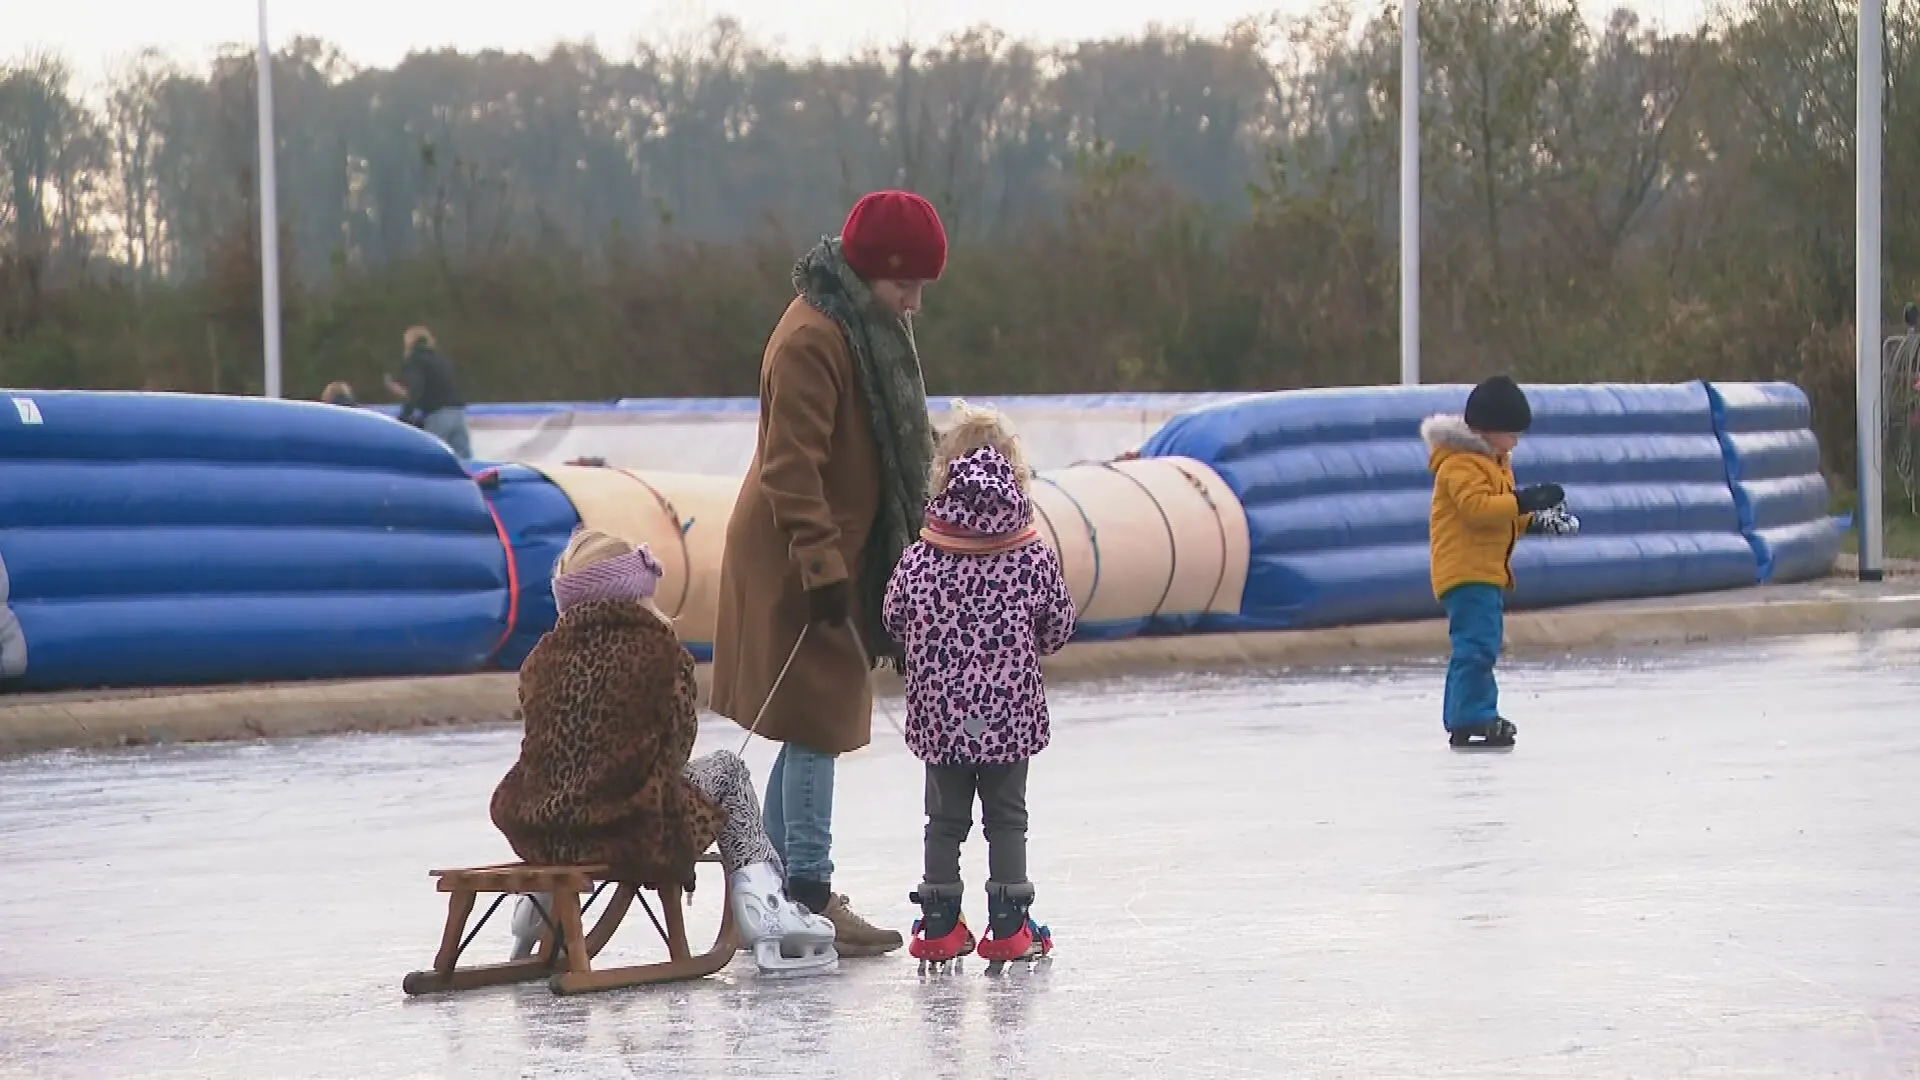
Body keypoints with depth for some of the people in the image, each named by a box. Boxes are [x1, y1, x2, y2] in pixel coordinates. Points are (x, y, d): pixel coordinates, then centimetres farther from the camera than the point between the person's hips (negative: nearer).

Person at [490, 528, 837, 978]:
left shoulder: (543, 657, 8)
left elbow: (549, 748, 13)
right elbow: (678, 741, 0)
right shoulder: (658, 648, -3)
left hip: (540, 834, 5)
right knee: (727, 771, 23)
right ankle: (759, 899, 13)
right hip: (635, 830, -5)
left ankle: (545, 897, 33)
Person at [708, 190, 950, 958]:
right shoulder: (812, 339, -20)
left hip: (837, 553, 10)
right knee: (818, 724, -7)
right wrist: (822, 565, -26)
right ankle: (810, 896, -4)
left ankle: (778, 885, 21)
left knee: (814, 728, 14)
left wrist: (869, 561, 24)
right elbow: (791, 468, -24)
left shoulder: (869, 325, 11)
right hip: (798, 559, -10)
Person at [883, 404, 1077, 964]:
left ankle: (940, 924, 13)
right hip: (1012, 712, -1)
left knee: (945, 817, 12)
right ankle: (1009, 926, 9)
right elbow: (1058, 629, 4)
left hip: (940, 714, 1)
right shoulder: (1036, 560, -6)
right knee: (1007, 817, 10)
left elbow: (895, 620, 4)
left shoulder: (920, 561, -7)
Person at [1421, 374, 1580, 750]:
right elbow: (1476, 507, -27)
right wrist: (1524, 501, -31)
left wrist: (1534, 520, 11)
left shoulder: (1494, 461, 19)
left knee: (1481, 645, 17)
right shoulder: (1460, 463, -15)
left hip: (1488, 571, 11)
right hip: (1466, 571, -11)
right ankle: (1472, 721, -22)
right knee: (1478, 644, -18)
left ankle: (1465, 718, 26)